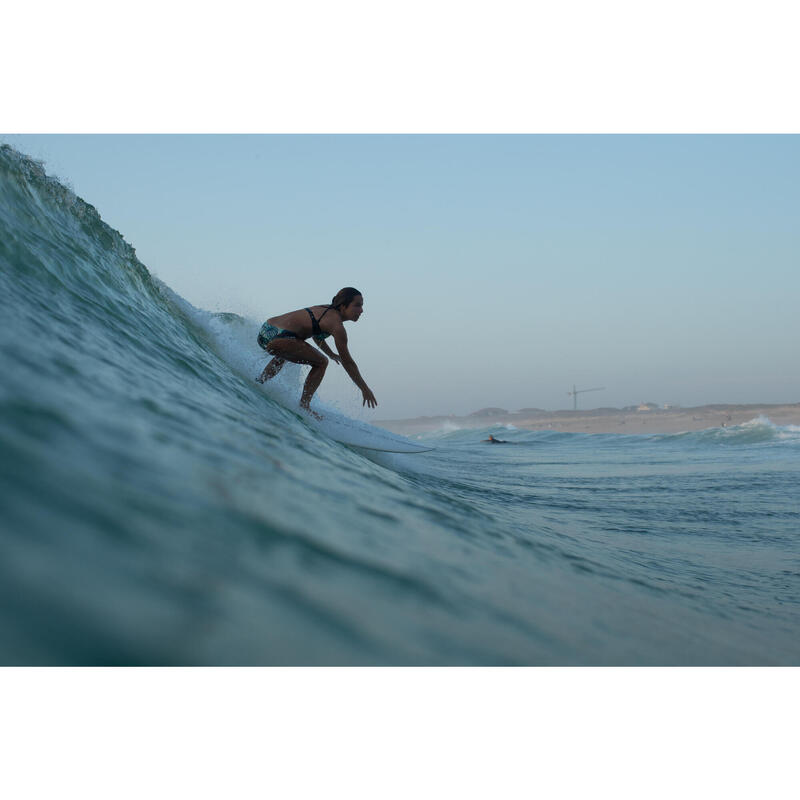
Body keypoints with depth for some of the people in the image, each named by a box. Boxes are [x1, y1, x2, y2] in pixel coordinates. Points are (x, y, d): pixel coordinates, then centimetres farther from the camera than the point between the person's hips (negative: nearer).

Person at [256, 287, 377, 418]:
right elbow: (347, 362, -9)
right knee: (321, 363, -3)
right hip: (275, 338, -10)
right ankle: (304, 406, -1)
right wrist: (365, 389, -3)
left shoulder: (327, 310, 16)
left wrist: (331, 353, 49)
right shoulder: (336, 325, -12)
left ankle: (260, 380, 48)